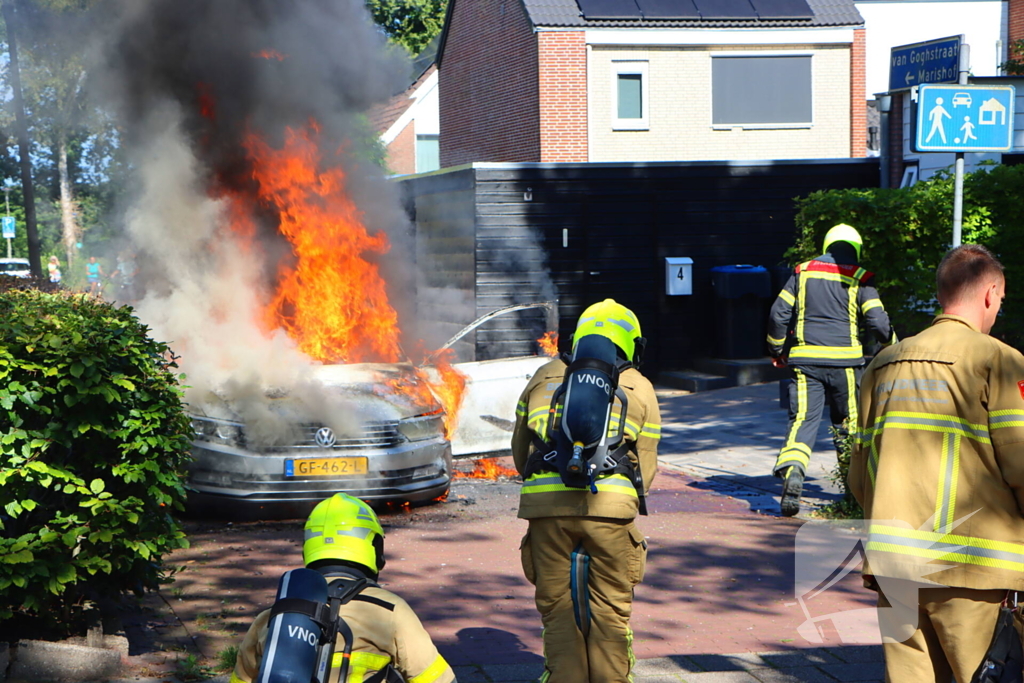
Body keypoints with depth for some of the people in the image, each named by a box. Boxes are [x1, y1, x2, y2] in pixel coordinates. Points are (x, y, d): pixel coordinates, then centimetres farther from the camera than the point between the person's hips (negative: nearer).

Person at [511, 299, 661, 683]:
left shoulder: (543, 378, 20)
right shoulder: (639, 388, 16)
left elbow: (519, 453, 25)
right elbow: (646, 471, 15)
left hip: (545, 506, 1)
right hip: (609, 506, -1)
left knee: (557, 607, 10)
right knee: (611, 608, 10)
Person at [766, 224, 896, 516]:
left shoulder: (802, 272, 9)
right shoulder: (859, 279, 3)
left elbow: (778, 314, 5)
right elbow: (878, 321, -3)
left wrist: (777, 350, 18)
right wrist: (892, 345, 17)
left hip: (805, 359, 1)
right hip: (844, 360, -1)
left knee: (803, 419, -4)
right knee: (848, 422, 14)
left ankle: (792, 470, -30)